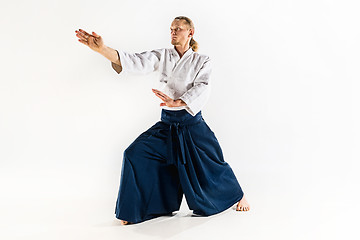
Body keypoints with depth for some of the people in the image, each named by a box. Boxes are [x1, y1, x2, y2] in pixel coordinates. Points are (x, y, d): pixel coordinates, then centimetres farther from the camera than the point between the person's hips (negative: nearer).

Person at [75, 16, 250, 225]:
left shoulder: (202, 61, -3)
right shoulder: (163, 56, 2)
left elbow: (201, 90, -17)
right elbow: (136, 62, -14)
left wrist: (177, 103, -37)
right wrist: (101, 49, -29)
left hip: (192, 124, -2)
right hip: (167, 124, 3)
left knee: (209, 168, 5)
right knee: (136, 154, -12)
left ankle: (239, 194, 37)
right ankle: (136, 210, 4)